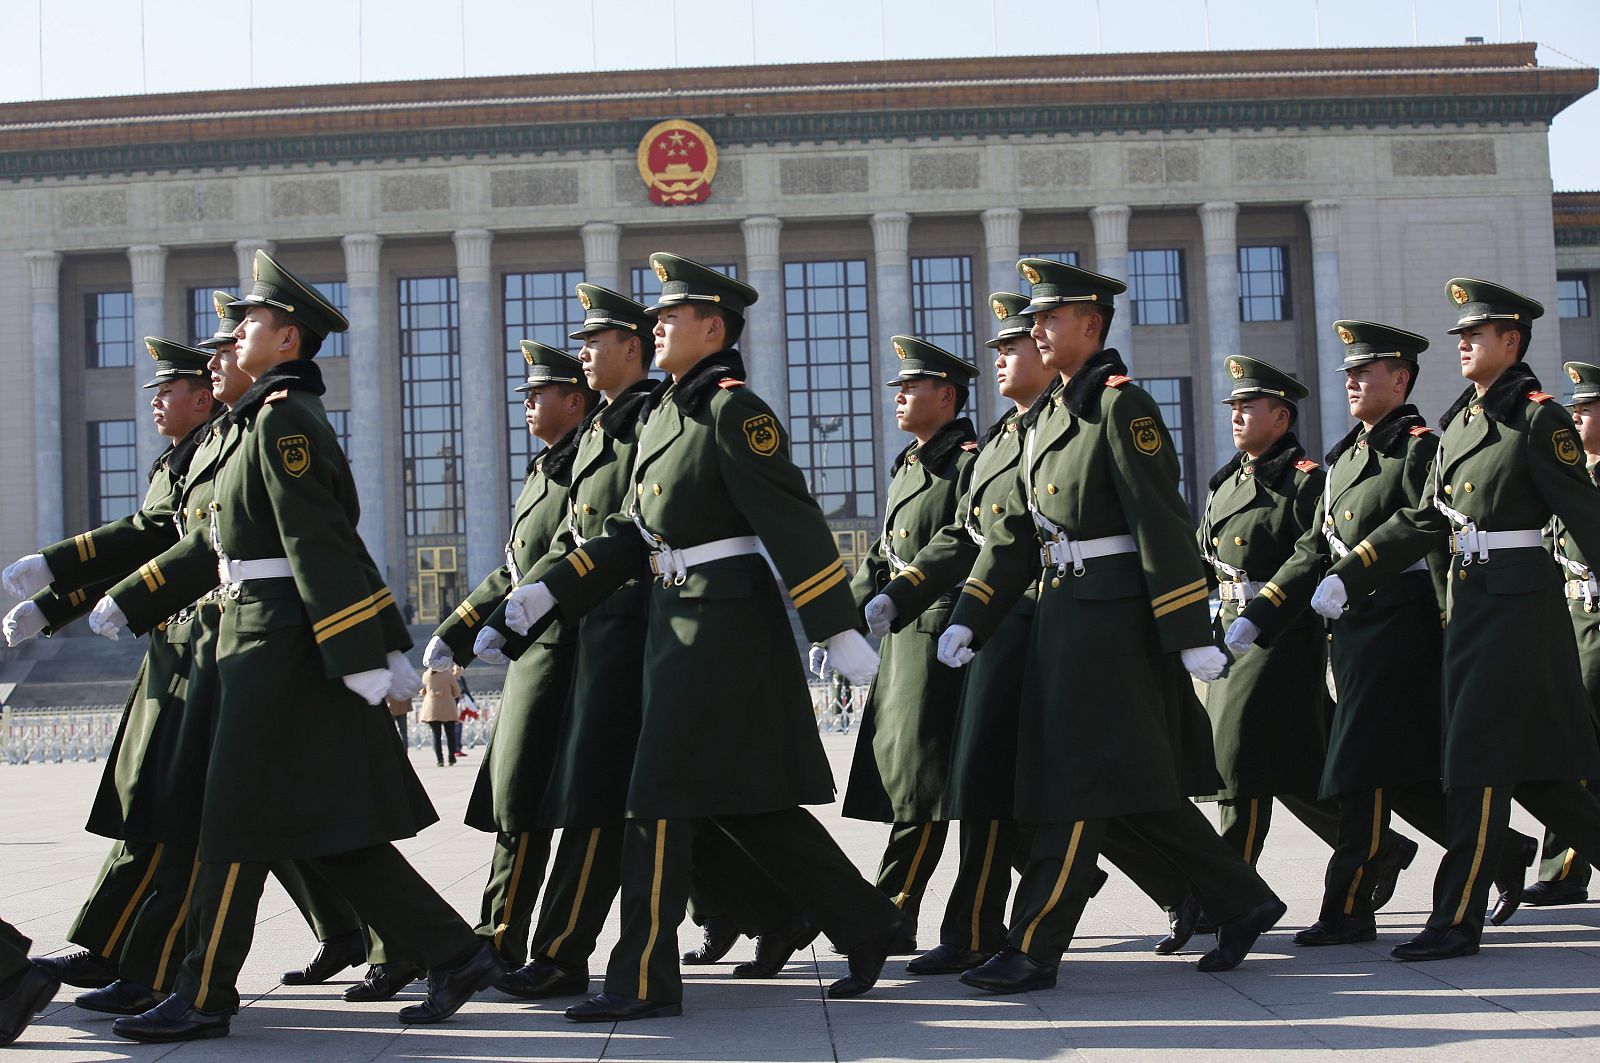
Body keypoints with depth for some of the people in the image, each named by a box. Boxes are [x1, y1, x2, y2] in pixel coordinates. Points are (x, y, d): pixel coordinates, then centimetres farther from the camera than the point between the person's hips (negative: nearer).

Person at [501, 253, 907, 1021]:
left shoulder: (735, 410, -12)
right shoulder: (663, 414, 16)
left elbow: (793, 523, -18)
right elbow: (632, 533, 17)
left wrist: (840, 632, -22)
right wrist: (548, 591, 9)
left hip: (724, 626, -9)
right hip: (679, 626, 9)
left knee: (661, 800, -5)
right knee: (744, 802, 13)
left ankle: (644, 980, 4)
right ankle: (867, 926, 23)